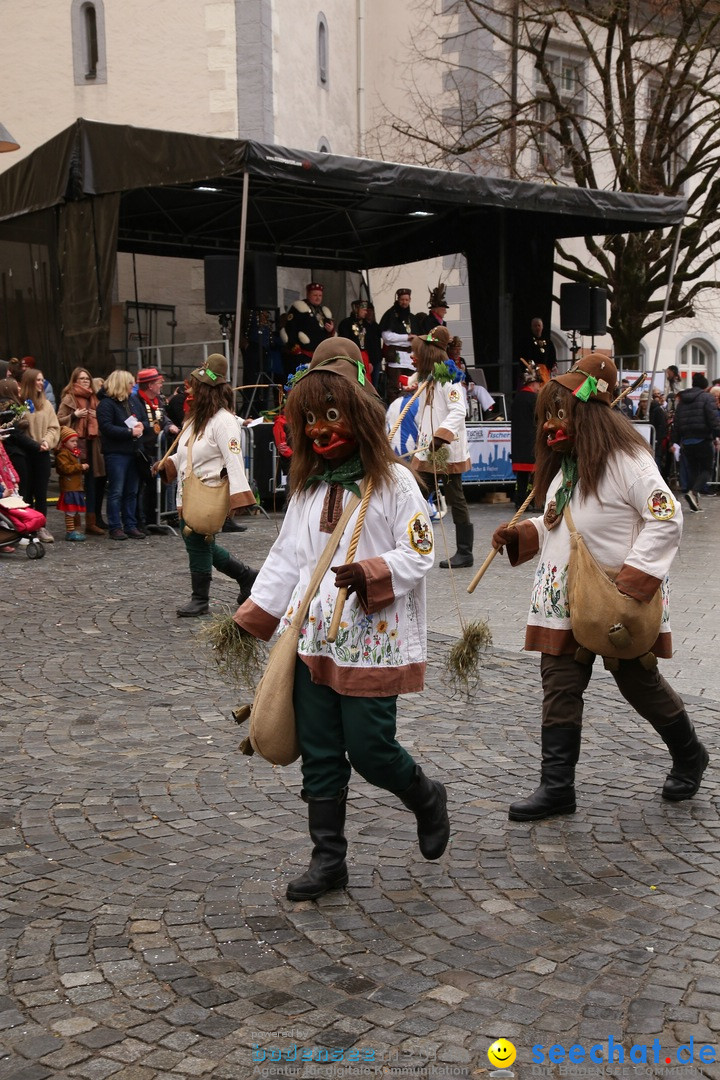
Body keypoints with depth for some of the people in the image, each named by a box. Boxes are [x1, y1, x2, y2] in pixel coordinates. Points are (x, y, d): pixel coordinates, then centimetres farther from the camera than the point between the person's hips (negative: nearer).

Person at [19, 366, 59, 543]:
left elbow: (54, 427, 6)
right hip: (24, 453, -4)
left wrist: (47, 441, -11)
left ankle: (41, 527, 15)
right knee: (26, 491, 2)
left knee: (41, 492, 8)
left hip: (42, 454, 4)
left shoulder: (46, 404, 9)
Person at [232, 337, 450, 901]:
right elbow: (286, 559, 15)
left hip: (374, 641, -5)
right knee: (320, 755, 8)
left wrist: (371, 573, -23)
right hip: (312, 641, 6)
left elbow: (420, 554, -8)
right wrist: (252, 616, 9)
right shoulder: (307, 486, 12)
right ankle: (328, 859, 21)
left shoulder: (393, 481, -5)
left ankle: (427, 799, 29)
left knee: (370, 750, -3)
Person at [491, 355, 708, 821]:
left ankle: (689, 756, 35)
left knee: (640, 682, 9)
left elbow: (667, 517, -21)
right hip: (563, 599, 8)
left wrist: (637, 575, -26)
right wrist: (520, 534, 4)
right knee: (559, 688, 5)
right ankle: (557, 787, 12)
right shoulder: (566, 462, 12)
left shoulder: (625, 459, -16)